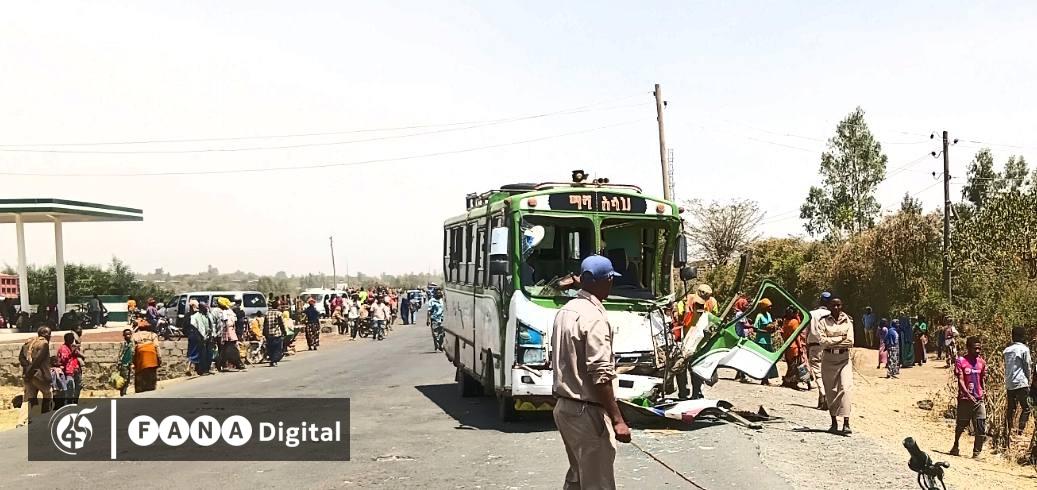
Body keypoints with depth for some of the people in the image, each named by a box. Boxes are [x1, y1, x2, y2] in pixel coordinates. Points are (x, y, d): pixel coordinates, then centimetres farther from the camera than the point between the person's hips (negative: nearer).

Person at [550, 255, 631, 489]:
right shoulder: (594, 317, -18)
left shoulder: (565, 311, 10)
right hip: (586, 411, -10)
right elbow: (600, 375, -24)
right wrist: (617, 420, -22)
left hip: (563, 406, 10)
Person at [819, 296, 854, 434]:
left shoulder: (848, 321, 5)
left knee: (846, 388, -13)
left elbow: (850, 342, -4)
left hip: (844, 358, 0)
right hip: (828, 358, 0)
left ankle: (846, 423, -17)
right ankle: (833, 422, 14)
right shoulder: (824, 321, 2)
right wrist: (841, 338, -10)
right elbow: (822, 340, -9)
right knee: (830, 391, 4)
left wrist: (831, 342, -8)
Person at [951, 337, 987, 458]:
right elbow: (960, 380, -13)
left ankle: (976, 452, 2)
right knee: (961, 425, 11)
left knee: (981, 429, -4)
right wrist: (968, 395, -24)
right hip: (964, 399, -3)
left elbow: (983, 380, 14)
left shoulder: (982, 362, 6)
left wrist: (983, 393, 5)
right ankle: (955, 446, 33)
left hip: (978, 399, 3)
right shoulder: (961, 361, -7)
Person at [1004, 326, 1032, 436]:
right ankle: (1020, 429, -11)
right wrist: (1029, 380, 9)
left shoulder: (1007, 350, 11)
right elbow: (1028, 367, -2)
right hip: (1021, 383, -6)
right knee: (1026, 408, 0)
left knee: (1011, 408, 10)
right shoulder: (1024, 349, -6)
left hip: (1009, 383, 6)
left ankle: (1008, 430, 7)